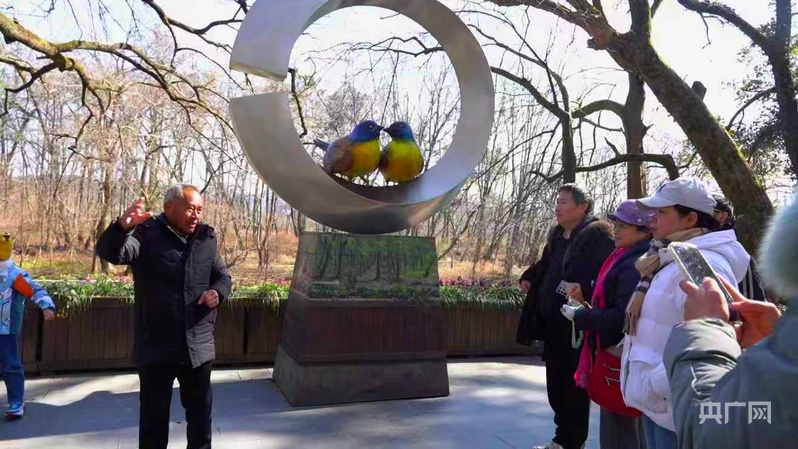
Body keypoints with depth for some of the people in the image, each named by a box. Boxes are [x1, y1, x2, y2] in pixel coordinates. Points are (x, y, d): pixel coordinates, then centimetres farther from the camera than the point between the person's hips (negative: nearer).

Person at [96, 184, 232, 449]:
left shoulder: (207, 239, 5)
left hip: (198, 345, 4)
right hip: (156, 346, -3)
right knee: (154, 413, 10)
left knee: (200, 409, 17)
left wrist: (218, 292, -10)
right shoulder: (146, 234, -7)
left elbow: (222, 275, 13)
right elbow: (110, 253, -24)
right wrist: (122, 227, -45)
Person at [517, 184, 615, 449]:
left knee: (573, 388, 3)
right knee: (556, 385, 18)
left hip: (577, 326, -9)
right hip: (554, 325, 9)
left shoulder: (598, 234, -12)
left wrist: (584, 291, -34)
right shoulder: (556, 235, 14)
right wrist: (529, 277, 12)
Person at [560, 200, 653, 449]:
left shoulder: (634, 266, -22)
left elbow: (622, 318, -27)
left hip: (621, 361, -11)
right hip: (625, 358, 11)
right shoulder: (625, 259, 11)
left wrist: (579, 315, -16)